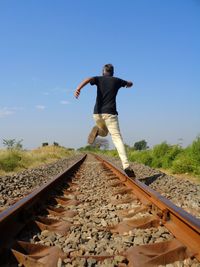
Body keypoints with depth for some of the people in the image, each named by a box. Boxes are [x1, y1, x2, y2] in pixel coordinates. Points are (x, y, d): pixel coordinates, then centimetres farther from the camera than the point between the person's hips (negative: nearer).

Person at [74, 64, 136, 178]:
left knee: (104, 132, 29)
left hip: (97, 113, 2)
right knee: (117, 138, -9)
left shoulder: (99, 79, 13)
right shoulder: (116, 80, 14)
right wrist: (127, 83, 58)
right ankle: (126, 166, -28)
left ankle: (97, 130, -8)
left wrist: (78, 89, -27)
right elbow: (130, 84, 33)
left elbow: (88, 79, -10)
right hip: (110, 113, -2)